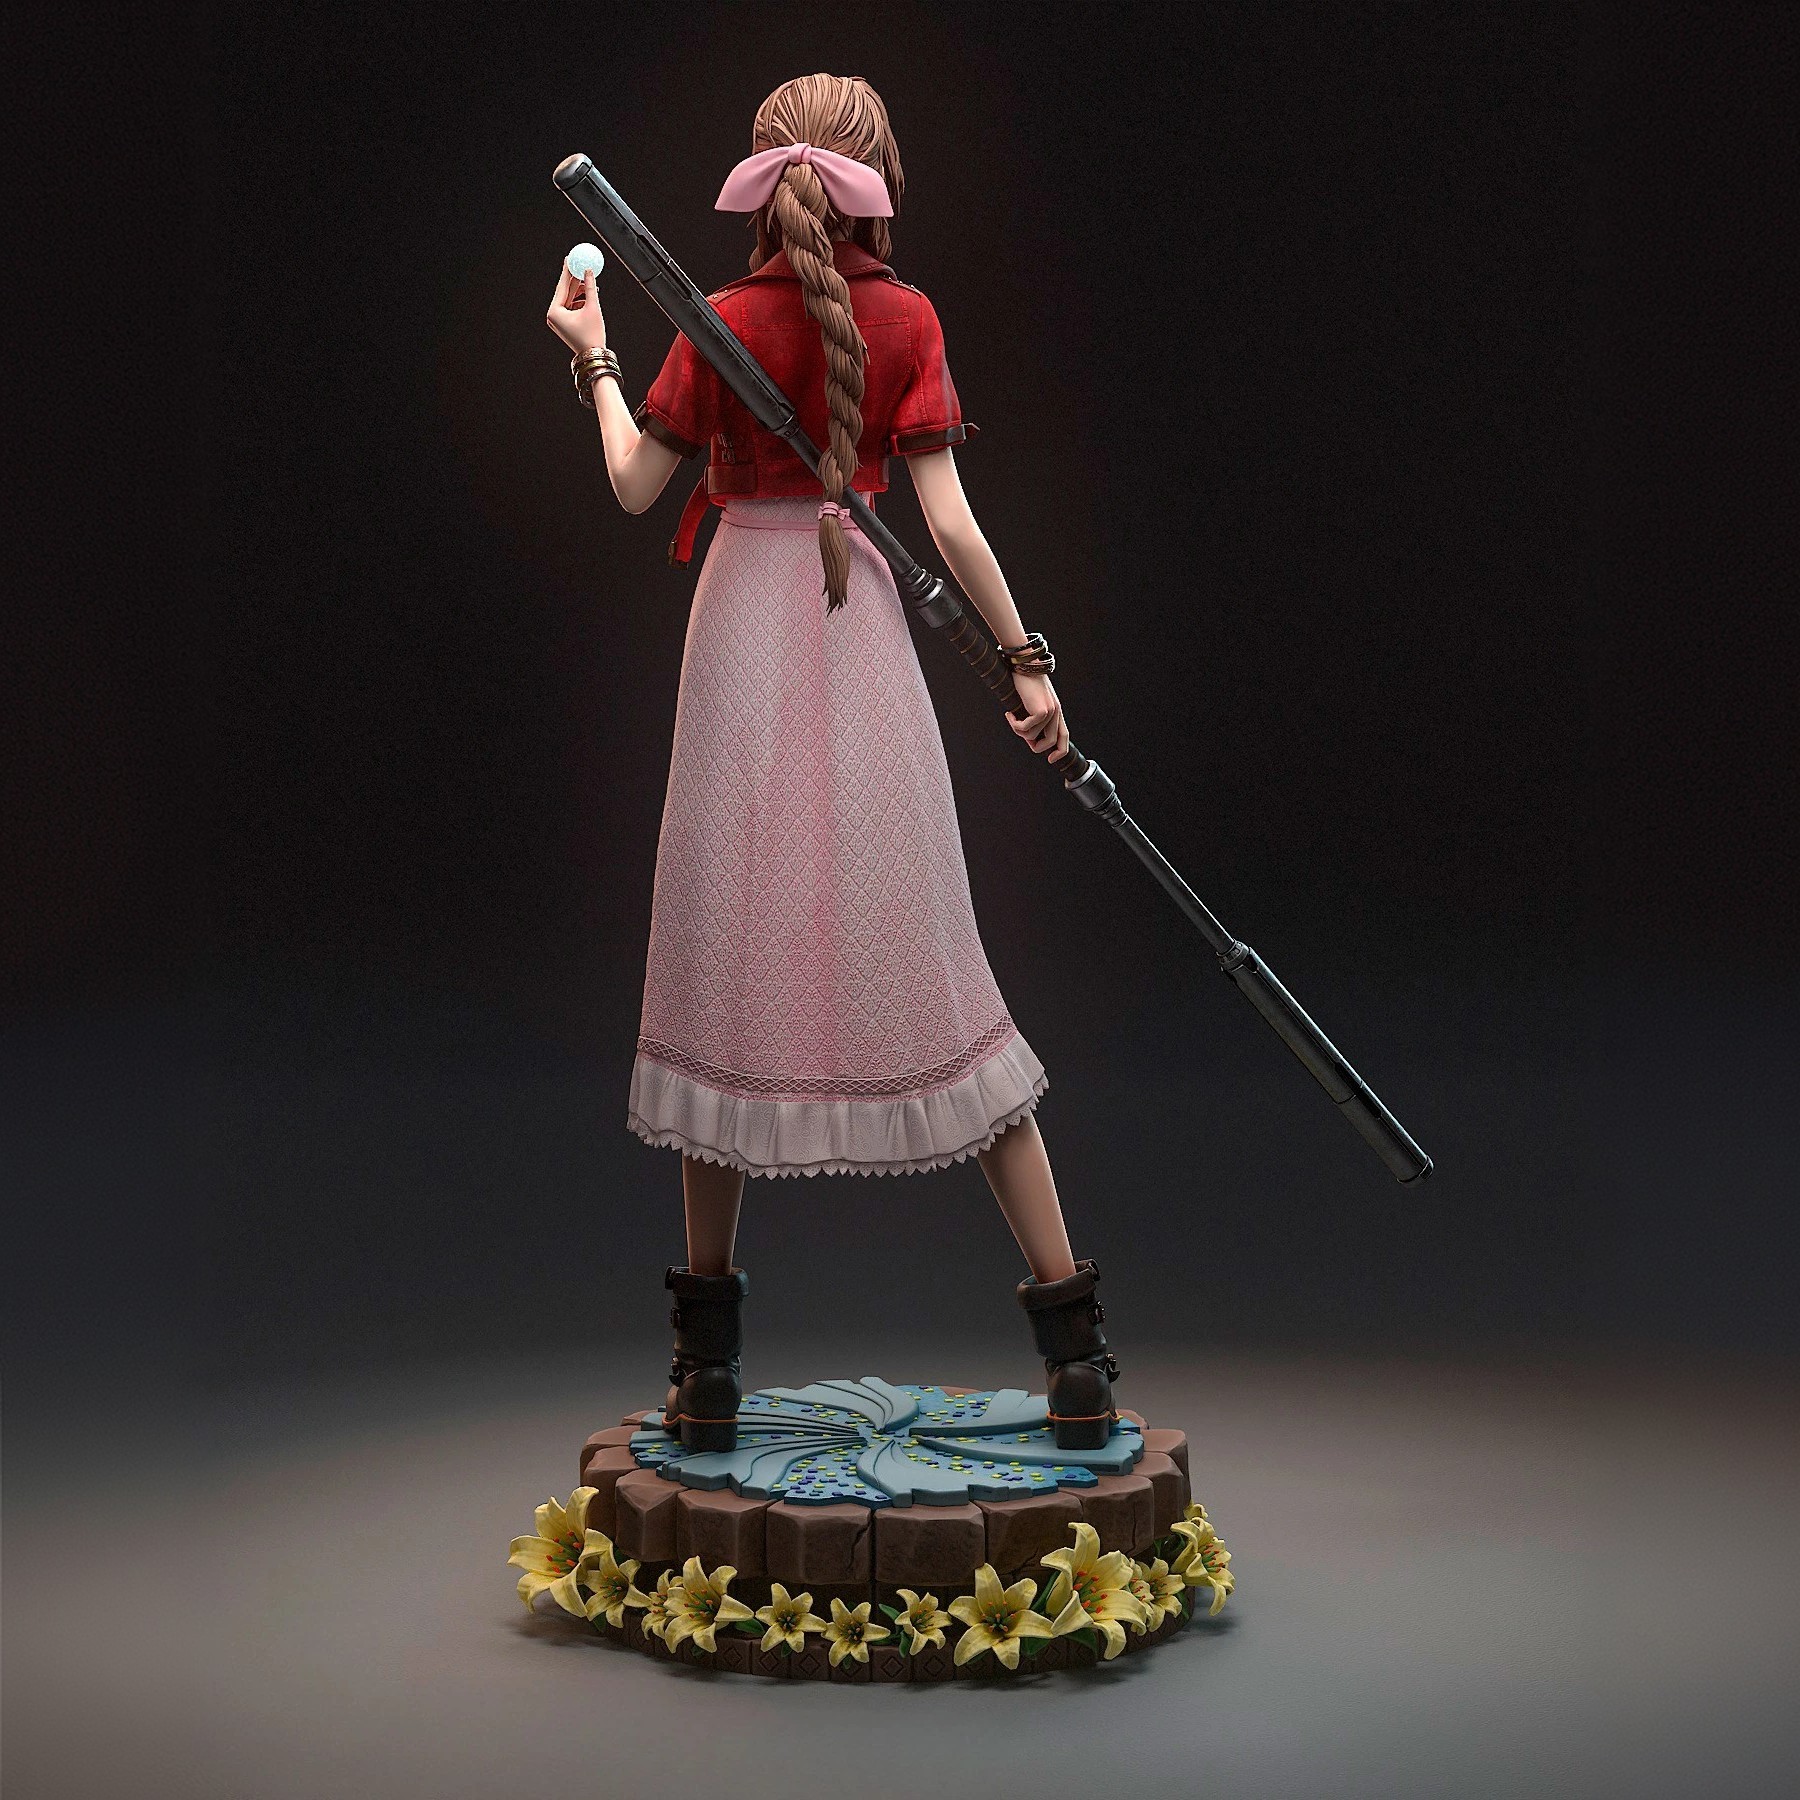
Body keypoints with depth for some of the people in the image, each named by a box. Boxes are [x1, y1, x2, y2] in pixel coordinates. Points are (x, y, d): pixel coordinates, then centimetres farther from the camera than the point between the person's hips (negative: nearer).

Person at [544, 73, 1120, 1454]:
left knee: (733, 975, 6)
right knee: (934, 980, 5)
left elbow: (636, 487, 2)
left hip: (746, 638, 0)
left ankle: (709, 1364, 11)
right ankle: (1075, 1347, 5)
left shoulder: (723, 323, -1)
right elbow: (946, 511, -6)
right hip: (861, 634, 1)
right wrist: (1025, 658, -1)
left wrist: (592, 361, 16)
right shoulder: (907, 317, 0)